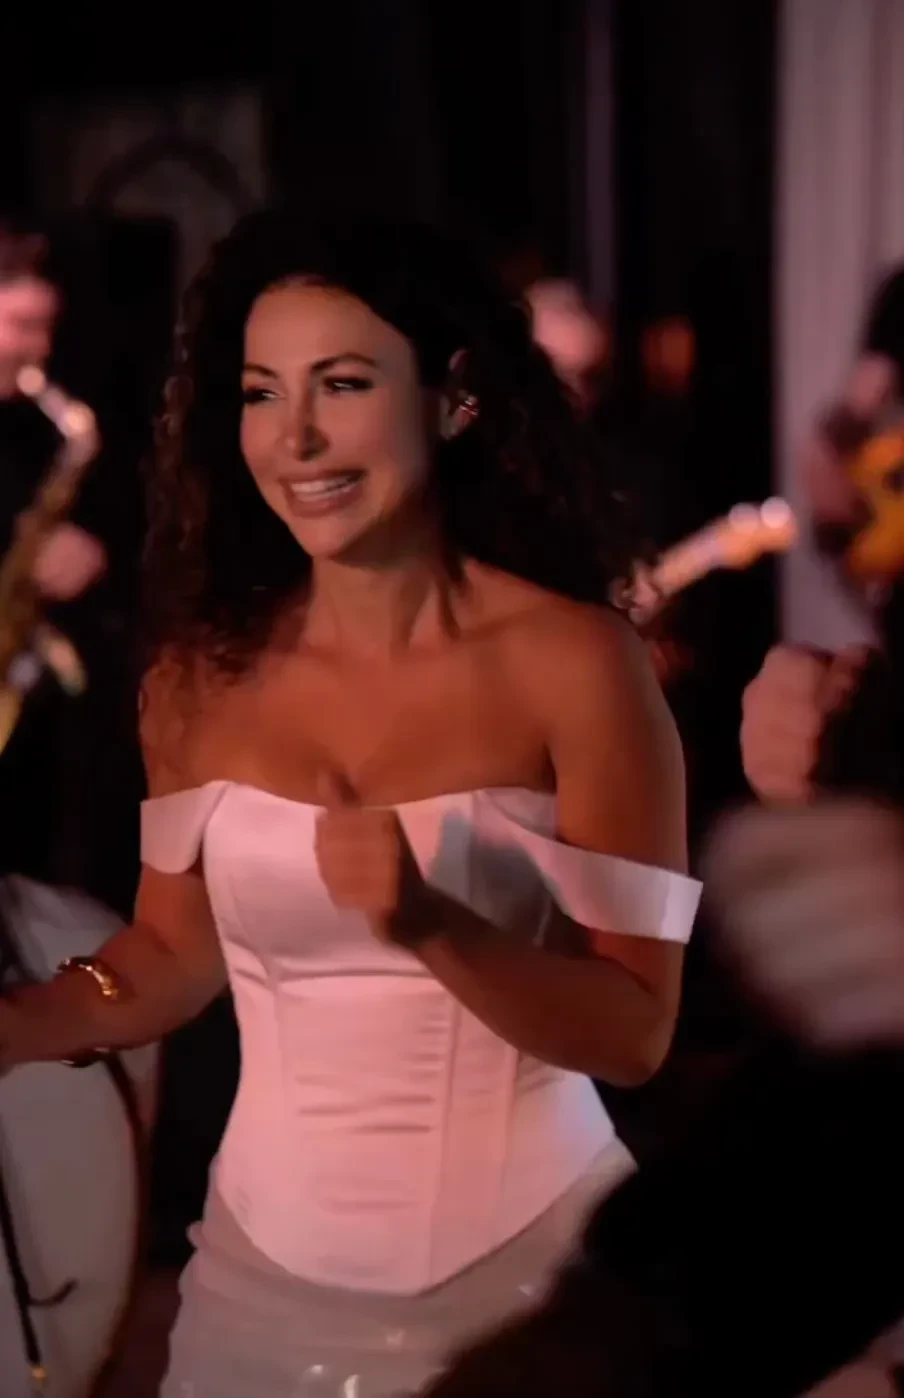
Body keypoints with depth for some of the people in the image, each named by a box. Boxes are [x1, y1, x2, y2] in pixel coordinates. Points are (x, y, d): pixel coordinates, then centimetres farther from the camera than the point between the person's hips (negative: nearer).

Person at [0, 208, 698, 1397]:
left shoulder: (576, 665, -12)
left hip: (522, 1262, -3)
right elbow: (173, 952, 9)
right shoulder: (202, 678, -2)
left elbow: (635, 1031, -12)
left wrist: (429, 925, -26)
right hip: (267, 1263, 3)